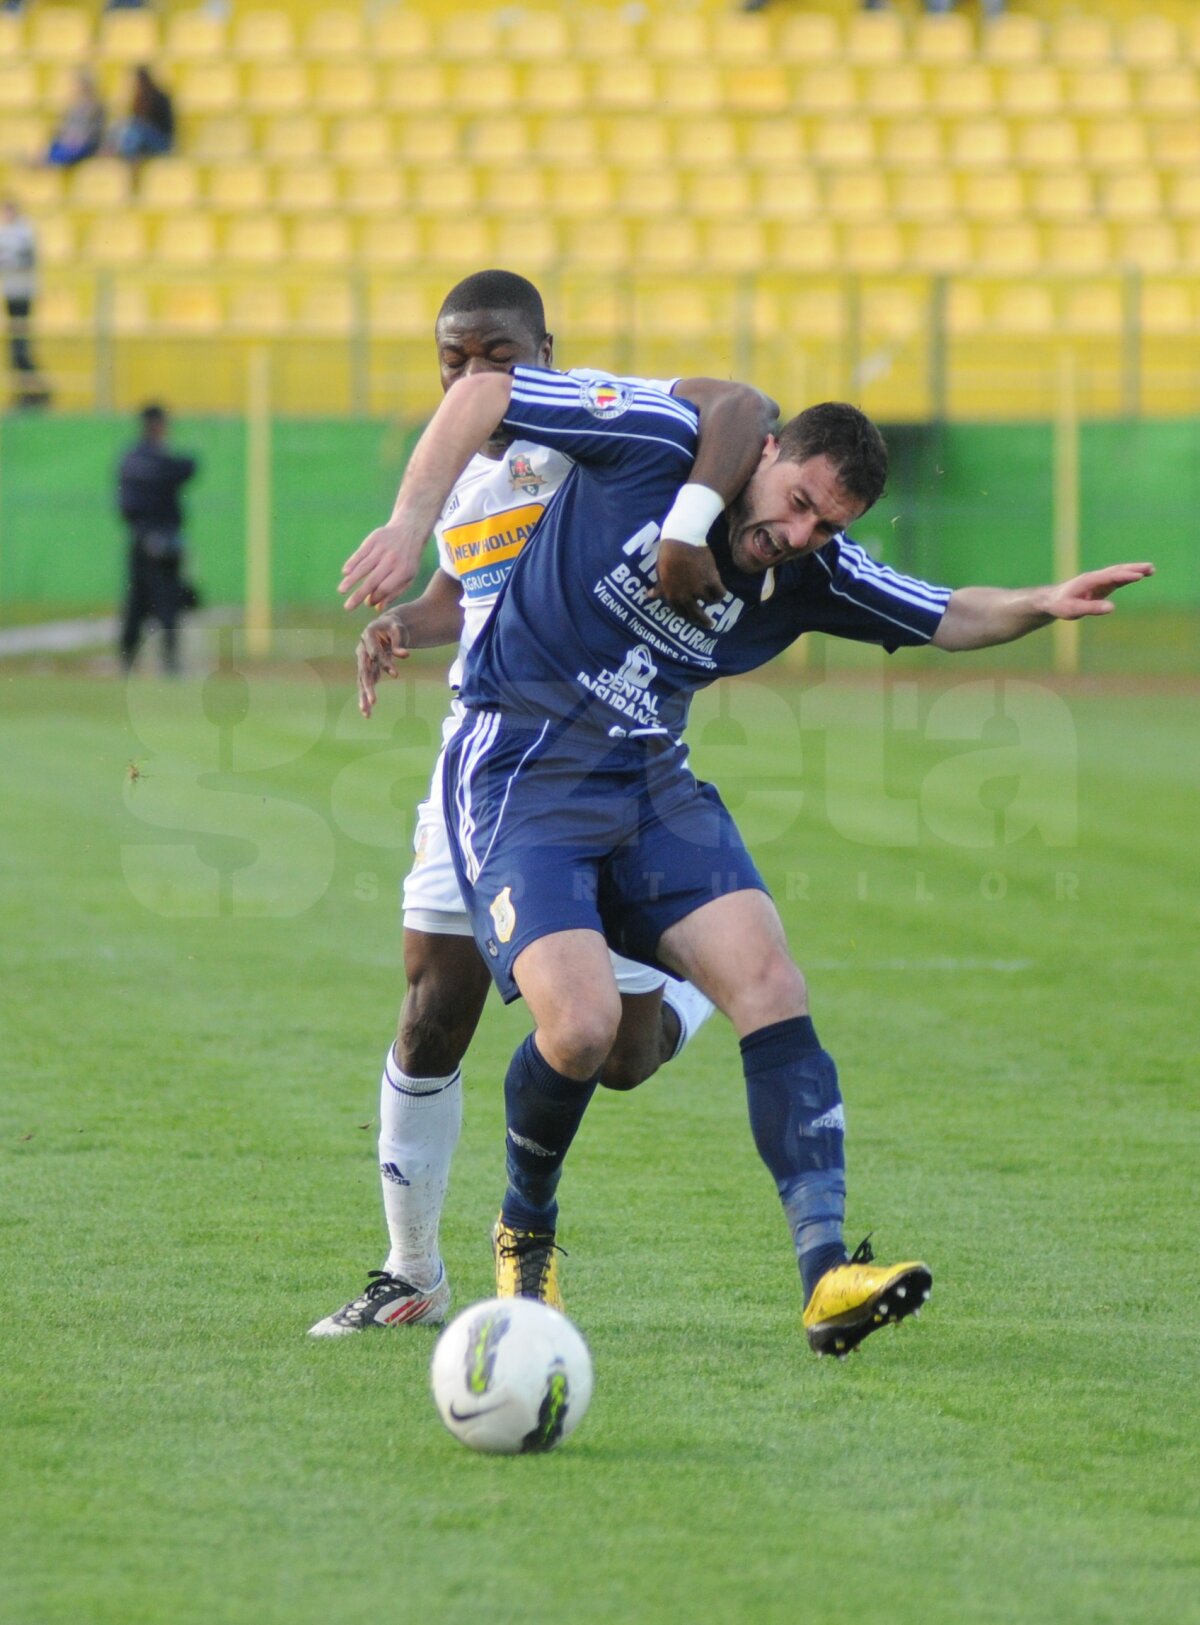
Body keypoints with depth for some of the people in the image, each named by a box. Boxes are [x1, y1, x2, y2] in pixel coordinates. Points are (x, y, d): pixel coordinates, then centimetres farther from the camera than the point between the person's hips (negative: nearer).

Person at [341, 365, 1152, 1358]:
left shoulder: (810, 572, 1)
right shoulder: (657, 439, -13)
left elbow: (947, 617, 10)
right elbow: (482, 393, -8)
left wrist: (1042, 605, -10)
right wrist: (410, 525, -19)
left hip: (653, 788, 5)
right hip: (521, 779, -5)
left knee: (769, 984, -14)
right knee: (580, 1022, -21)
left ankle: (826, 1275, -19)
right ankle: (525, 1232, 10)